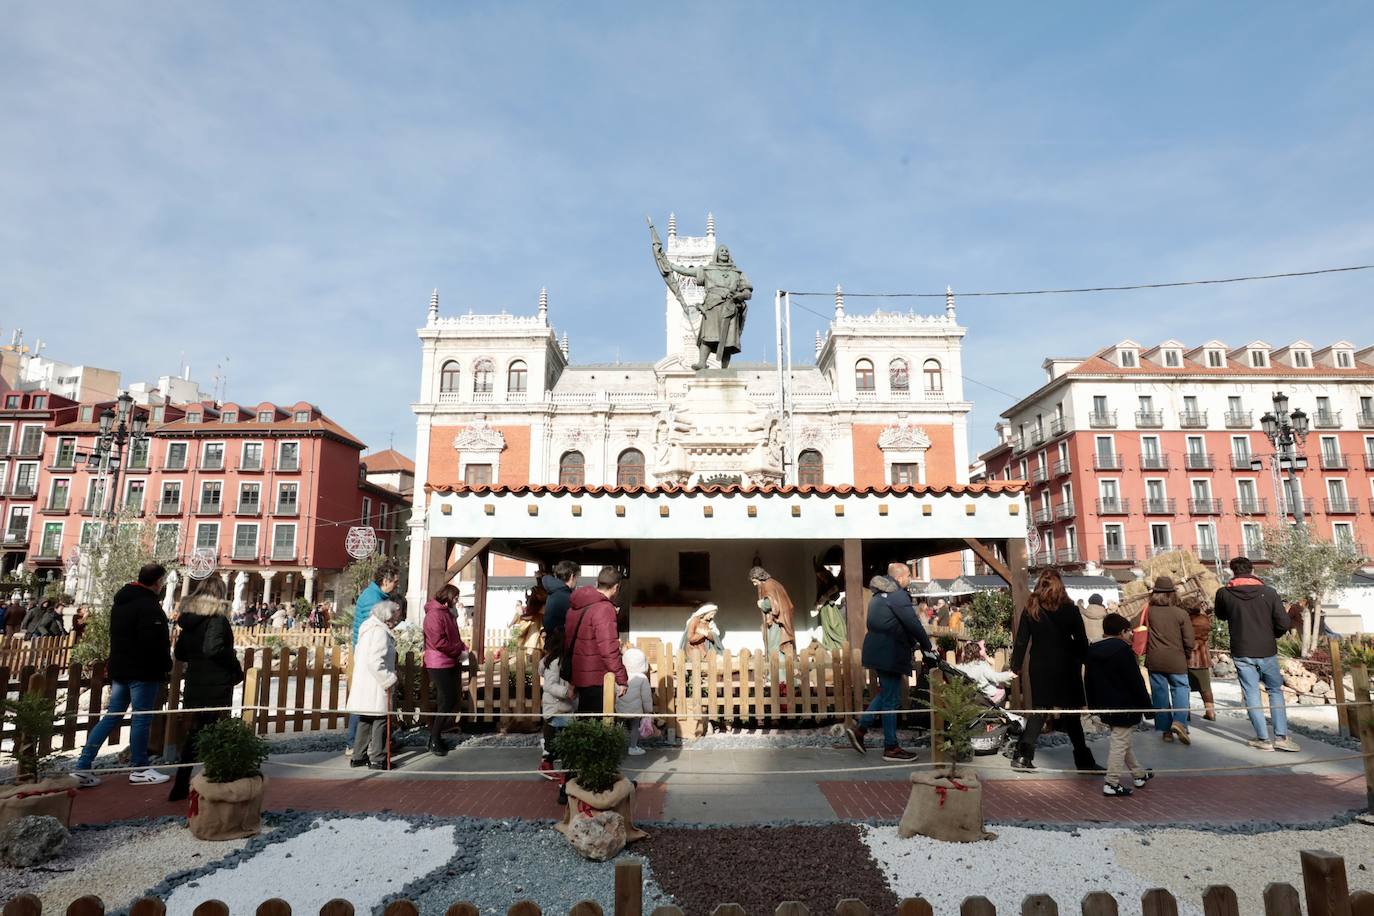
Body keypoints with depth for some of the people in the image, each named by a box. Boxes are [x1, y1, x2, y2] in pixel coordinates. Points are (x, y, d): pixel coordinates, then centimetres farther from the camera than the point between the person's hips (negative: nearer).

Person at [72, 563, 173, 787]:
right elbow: (154, 641, -23)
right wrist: (165, 665, -9)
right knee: (142, 719, -1)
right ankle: (140, 770, 8)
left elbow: (119, 636, 20)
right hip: (143, 671, -9)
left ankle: (82, 767, 10)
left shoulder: (121, 600, 13)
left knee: (111, 716, 12)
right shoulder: (148, 605, -19)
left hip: (120, 668, 9)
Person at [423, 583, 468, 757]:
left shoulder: (448, 613, 16)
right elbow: (438, 642, -22)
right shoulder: (434, 614, -15)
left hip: (450, 663, 10)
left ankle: (435, 737, 22)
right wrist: (459, 651, -15)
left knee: (446, 701, 13)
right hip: (439, 664, -10)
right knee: (446, 702, -9)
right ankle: (434, 741, 1)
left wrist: (463, 648, 4)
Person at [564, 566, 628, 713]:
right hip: (595, 679, -8)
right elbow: (608, 648, -23)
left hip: (576, 673, 8)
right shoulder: (604, 608, -18)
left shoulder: (575, 606, 10)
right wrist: (621, 679, -17)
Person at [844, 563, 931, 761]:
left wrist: (913, 643, 21)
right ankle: (891, 747, 6)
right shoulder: (898, 595, -13)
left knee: (886, 693, 18)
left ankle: (860, 727, 14)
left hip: (879, 650, 9)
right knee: (891, 699, -1)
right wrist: (927, 646, 0)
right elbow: (913, 624, -15)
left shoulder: (880, 595, 17)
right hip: (890, 654, -9)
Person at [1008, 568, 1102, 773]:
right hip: (1066, 667, -2)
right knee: (1071, 713, 8)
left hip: (1039, 668, 2)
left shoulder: (1031, 609, -2)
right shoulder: (1069, 609, -7)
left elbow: (1021, 640, -1)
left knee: (1040, 710, 10)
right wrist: (1083, 660, 8)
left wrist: (1016, 664, 5)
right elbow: (1081, 640, -4)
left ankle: (1023, 754, 1)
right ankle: (1084, 760, 15)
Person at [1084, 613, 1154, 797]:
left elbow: (1088, 681, 11)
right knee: (1120, 743, -1)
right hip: (1125, 706, -8)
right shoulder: (1124, 651, -16)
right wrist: (1146, 704, -5)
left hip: (1104, 706, 8)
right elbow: (1136, 681, -15)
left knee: (1121, 741, 21)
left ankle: (1139, 774, 35)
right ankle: (1112, 783, 1)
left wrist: (1093, 705, 19)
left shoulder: (1091, 651, 6)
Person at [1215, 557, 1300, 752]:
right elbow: (1284, 623, -6)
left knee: (1251, 694, 6)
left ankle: (1263, 739, 7)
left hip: (1241, 653, -1)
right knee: (1275, 691, 15)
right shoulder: (1268, 592, -5)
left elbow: (1221, 616, 14)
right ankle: (1281, 737, 10)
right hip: (1267, 651, 1)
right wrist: (1271, 636, 12)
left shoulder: (1224, 594, -4)